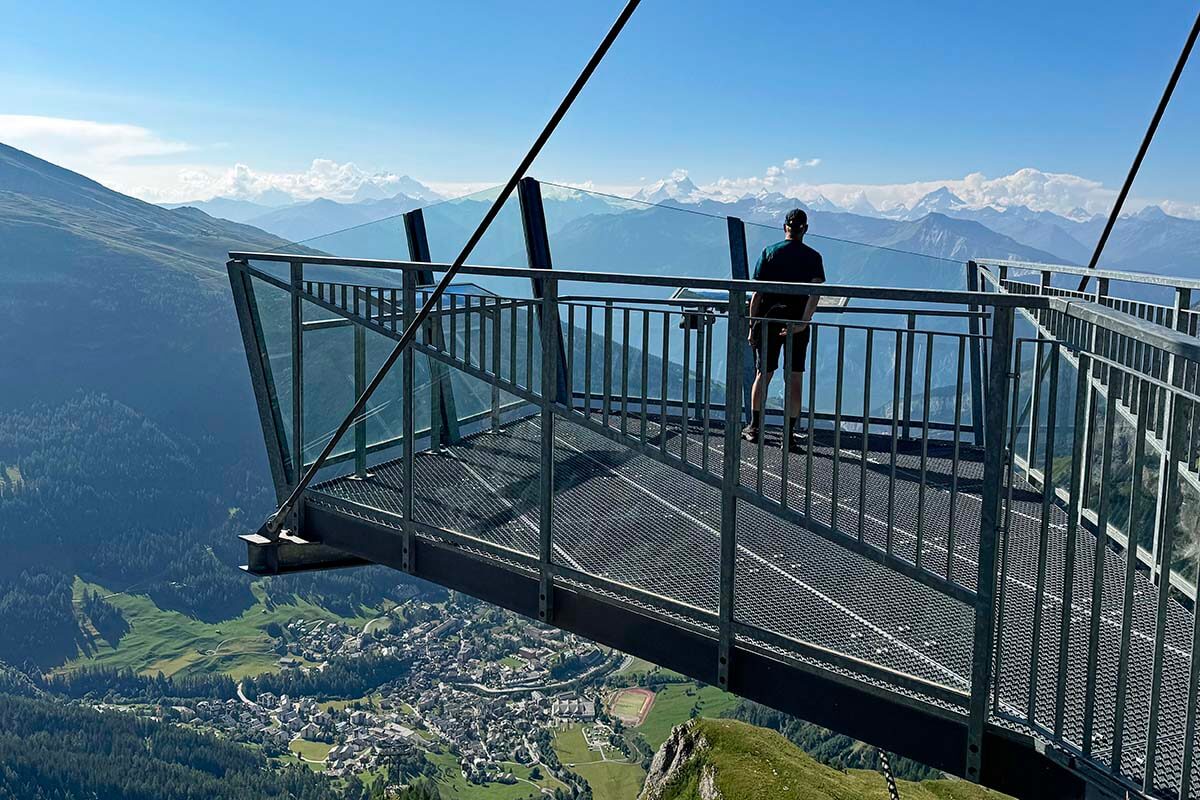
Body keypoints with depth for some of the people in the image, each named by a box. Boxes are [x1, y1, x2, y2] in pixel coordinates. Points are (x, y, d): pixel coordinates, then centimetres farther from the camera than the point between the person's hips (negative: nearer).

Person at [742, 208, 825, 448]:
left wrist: (752, 326, -1)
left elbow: (757, 293, -4)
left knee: (763, 375, 11)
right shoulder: (813, 257, 1)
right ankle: (790, 435, 5)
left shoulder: (769, 253, 0)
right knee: (795, 379, 5)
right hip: (797, 323, 0)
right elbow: (815, 292, -16)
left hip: (769, 322, 0)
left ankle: (754, 428, 15)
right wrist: (803, 322, -22)